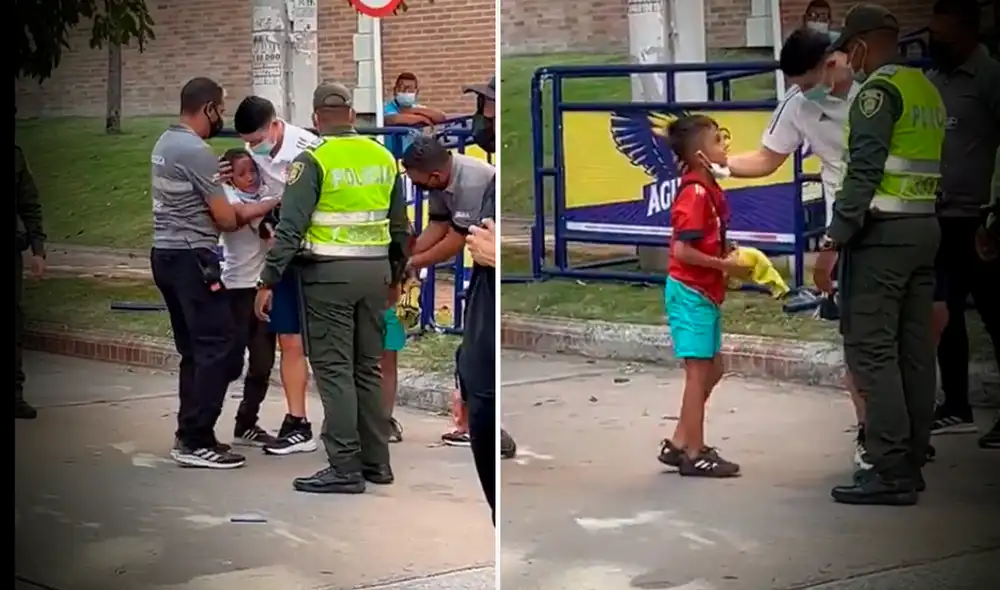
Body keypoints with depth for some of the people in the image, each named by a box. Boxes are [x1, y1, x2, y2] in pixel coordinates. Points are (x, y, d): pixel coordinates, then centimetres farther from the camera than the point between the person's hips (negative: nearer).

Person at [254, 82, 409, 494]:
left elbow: (291, 228, -14)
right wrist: (397, 270, 27)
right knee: (368, 367, 15)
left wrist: (269, 282, -11)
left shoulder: (313, 162, -9)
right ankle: (377, 461, 19)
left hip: (329, 274, -6)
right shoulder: (383, 158, 9)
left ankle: (345, 468, -5)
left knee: (333, 369, -3)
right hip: (376, 271, 6)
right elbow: (400, 226, 16)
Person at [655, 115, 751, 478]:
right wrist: (726, 266, -17)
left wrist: (730, 256, 3)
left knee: (712, 369, 15)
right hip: (690, 293, -9)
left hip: (705, 293, 9)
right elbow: (682, 251, -24)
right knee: (698, 370, -3)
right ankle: (694, 455, 5)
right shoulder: (695, 194, -19)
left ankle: (679, 444, 21)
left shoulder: (710, 190, 9)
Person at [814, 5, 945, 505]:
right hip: (925, 227, 9)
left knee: (871, 348, -8)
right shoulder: (927, 89, 16)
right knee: (915, 350, 10)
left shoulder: (878, 90, -10)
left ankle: (891, 473, -11)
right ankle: (910, 462, 15)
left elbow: (864, 172, -18)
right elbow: (930, 164, 14)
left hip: (882, 232, -9)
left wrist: (833, 241, -19)